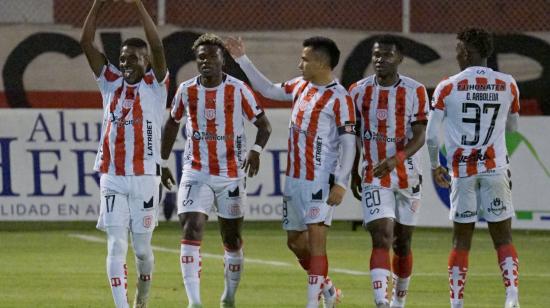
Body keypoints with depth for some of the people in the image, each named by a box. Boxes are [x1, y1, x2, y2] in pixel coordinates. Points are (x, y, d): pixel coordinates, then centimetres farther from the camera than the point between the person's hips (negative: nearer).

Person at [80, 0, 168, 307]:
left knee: (142, 247, 7)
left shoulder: (155, 85, 2)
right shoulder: (111, 82, 10)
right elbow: (86, 42, 4)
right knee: (116, 246, -6)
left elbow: (157, 47, -14)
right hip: (113, 178, 2)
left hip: (145, 177, -2)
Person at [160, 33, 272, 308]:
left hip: (231, 174, -1)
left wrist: (256, 150, -22)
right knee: (190, 232, -16)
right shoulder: (186, 90, 0)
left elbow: (263, 125, -3)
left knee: (232, 239, 9)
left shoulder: (238, 90, -7)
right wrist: (162, 162, 15)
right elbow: (172, 123, 16)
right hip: (196, 174, 1)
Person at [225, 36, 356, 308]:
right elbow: (268, 90, 24)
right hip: (294, 179, 8)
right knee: (295, 240, 14)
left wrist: (340, 183, -19)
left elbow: (348, 144, -14)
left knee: (316, 239, -12)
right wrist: (242, 60, 22)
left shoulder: (339, 98, -12)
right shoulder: (300, 86, 9)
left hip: (320, 181, -8)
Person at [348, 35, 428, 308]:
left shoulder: (415, 91, -5)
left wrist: (396, 159, -29)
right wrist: (353, 175, 13)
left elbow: (419, 136, -12)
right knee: (381, 238, -16)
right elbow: (353, 137, 12)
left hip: (407, 177, 0)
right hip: (373, 178, 0)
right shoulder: (359, 91, 2)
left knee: (402, 243, 11)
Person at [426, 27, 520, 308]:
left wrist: (435, 165, 13)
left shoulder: (448, 87, -3)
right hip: (496, 169, 1)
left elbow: (432, 135, -3)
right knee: (503, 238, 4)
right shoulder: (507, 85, 2)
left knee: (461, 240, 7)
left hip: (463, 171, -1)